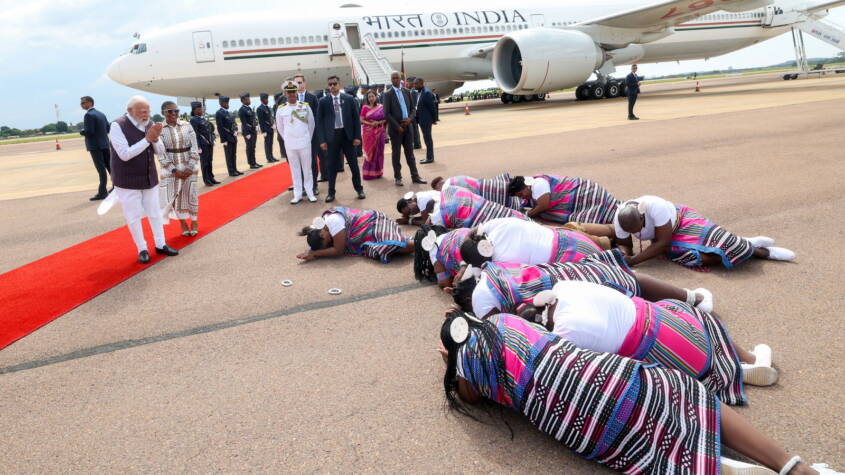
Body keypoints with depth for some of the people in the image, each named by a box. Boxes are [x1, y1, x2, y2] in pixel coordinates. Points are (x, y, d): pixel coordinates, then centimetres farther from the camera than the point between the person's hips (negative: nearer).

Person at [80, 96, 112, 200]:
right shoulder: (101, 114, 12)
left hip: (95, 145, -8)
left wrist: (81, 132, -2)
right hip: (104, 143, 8)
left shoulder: (89, 115, -13)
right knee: (109, 166, 12)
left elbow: (89, 132, -20)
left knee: (101, 169, -6)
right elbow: (107, 128, 15)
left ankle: (102, 192, -2)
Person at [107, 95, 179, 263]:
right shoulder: (117, 126, -16)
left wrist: (155, 139, -18)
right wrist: (147, 139, -26)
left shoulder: (149, 124, -2)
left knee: (155, 213, 12)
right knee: (134, 217, 4)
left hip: (149, 179, 5)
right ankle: (142, 249, 17)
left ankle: (160, 245, 25)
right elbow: (125, 154, -24)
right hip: (128, 182, -5)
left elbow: (160, 152, 3)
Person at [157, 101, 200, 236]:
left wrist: (190, 168, -9)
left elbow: (194, 148, -1)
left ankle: (194, 221, 23)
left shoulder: (187, 126, -1)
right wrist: (174, 170, -12)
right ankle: (183, 222, 19)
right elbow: (161, 154, -7)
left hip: (189, 168, 1)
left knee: (191, 195, 5)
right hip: (170, 169, -1)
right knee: (174, 196, 3)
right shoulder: (159, 129, -5)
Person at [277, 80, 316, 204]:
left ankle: (310, 193, 13)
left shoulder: (305, 106, -1)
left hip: (305, 143, -1)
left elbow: (312, 123, 8)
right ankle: (297, 194, 12)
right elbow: (280, 128, 13)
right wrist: (288, 140, 13)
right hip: (289, 145, 1)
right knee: (294, 170, 6)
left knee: (307, 168, 5)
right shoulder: (281, 110, 0)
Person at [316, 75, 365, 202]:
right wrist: (322, 140, -5)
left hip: (347, 135, 0)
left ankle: (359, 189, 19)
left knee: (353, 163, 7)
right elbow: (319, 121, 2)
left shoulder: (349, 99, 3)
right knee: (332, 165, 5)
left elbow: (356, 118, 5)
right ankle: (331, 192, 14)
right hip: (332, 136, 0)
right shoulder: (323, 101, 2)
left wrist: (357, 136, -2)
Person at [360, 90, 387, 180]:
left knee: (379, 151, 5)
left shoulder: (381, 107, 4)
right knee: (369, 152, -2)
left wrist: (379, 122, -12)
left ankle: (378, 171, 15)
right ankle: (368, 172, 5)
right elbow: (361, 120, -3)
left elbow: (385, 119, 6)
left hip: (379, 132, 2)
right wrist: (370, 124, -17)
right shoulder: (365, 107, 0)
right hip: (368, 132, -2)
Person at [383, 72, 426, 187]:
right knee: (396, 154, 4)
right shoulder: (388, 94, -4)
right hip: (395, 128, -4)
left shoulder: (406, 92, 9)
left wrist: (410, 118, -7)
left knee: (410, 153, 8)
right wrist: (397, 126, -13)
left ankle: (415, 176, 13)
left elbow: (412, 108, 13)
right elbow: (386, 113, -9)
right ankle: (397, 178, 11)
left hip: (407, 126, 4)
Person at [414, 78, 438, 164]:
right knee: (427, 138, 14)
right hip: (421, 120, 9)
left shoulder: (427, 93, -16)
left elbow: (432, 107, -15)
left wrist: (434, 119, -10)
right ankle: (429, 156, 22)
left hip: (426, 119, -9)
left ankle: (430, 158, 2)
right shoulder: (418, 93, 12)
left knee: (427, 138, -4)